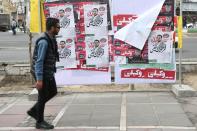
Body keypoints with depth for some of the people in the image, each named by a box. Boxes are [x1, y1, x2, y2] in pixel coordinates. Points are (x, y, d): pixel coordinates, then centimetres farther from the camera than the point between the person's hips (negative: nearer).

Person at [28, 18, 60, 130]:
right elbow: (39, 61, -24)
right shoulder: (44, 41, -23)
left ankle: (34, 110, 28)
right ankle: (40, 122, 18)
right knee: (43, 96, 2)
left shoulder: (51, 39, 7)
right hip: (42, 73, -10)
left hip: (49, 73, 10)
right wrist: (39, 79, -25)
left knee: (53, 92, 18)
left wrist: (51, 72, 21)